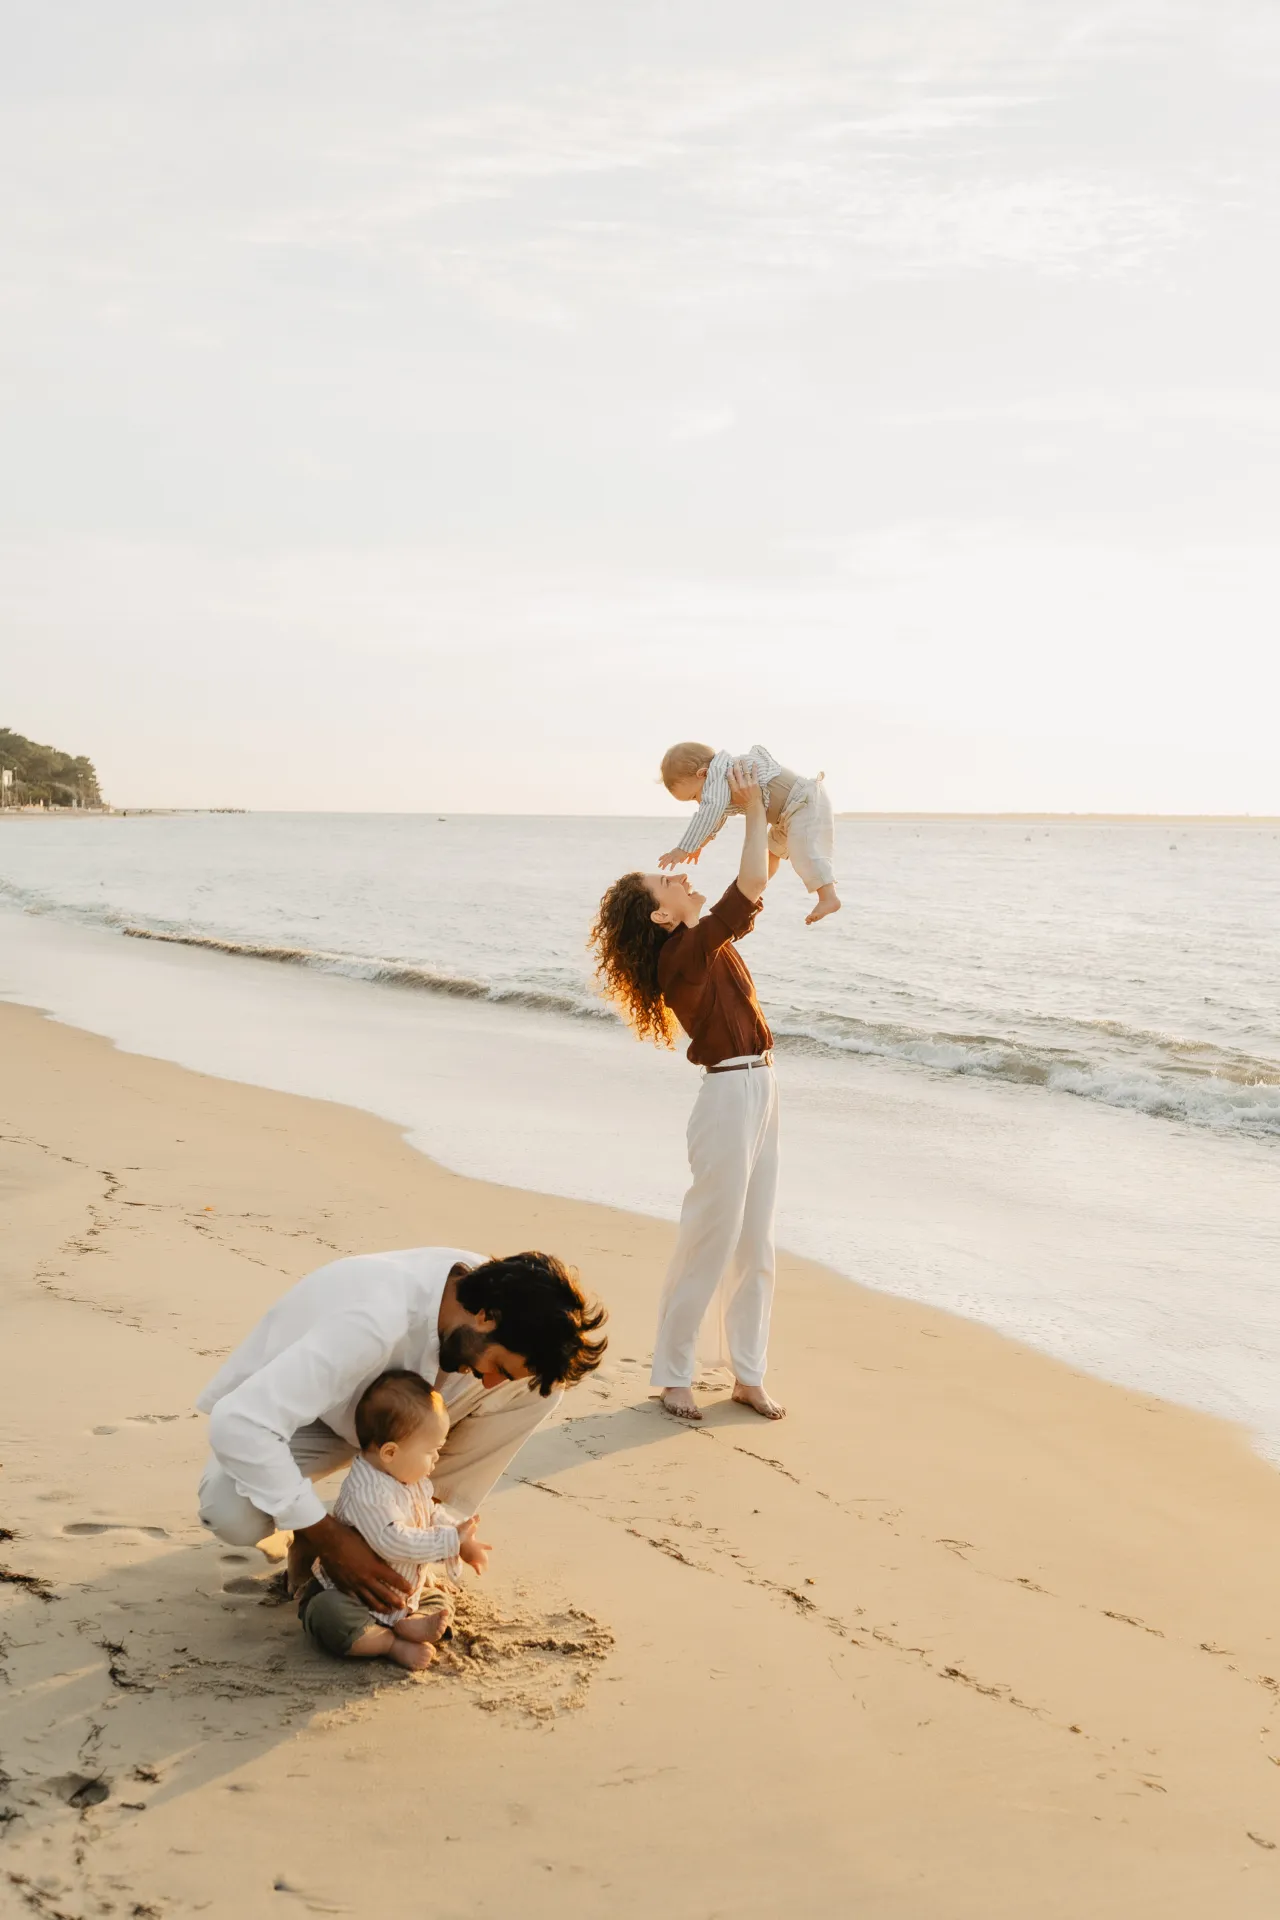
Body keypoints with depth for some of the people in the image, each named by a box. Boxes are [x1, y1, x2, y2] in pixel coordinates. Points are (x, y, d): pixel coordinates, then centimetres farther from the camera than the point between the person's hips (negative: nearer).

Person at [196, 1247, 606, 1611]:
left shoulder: (488, 1280, -24)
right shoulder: (375, 1322, -43)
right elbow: (238, 1424, -46)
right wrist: (330, 1540, -40)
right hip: (295, 1409, -5)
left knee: (540, 1383, -18)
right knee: (234, 1517, -36)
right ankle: (319, 1533, 0)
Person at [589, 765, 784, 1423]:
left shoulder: (706, 941, 11)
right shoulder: (685, 953, -16)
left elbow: (756, 886, 22)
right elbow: (751, 885, -24)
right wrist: (754, 810, -14)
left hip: (756, 1094, 9)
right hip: (731, 1097, -9)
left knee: (754, 1244, 12)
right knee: (709, 1243, 0)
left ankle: (748, 1373, 21)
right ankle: (673, 1375, 12)